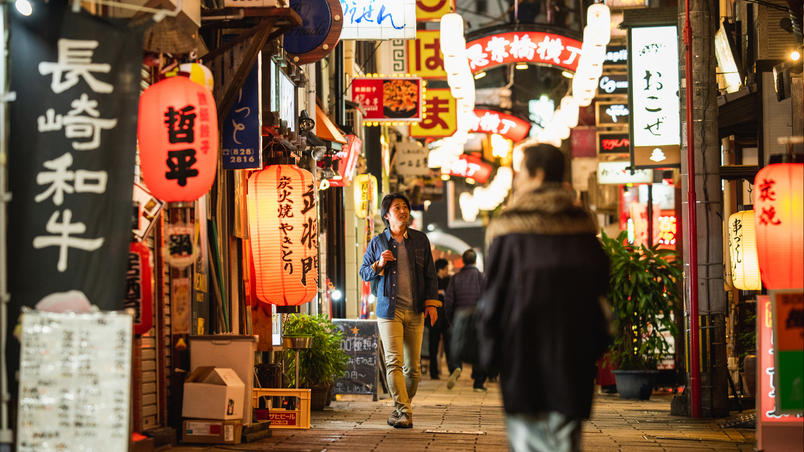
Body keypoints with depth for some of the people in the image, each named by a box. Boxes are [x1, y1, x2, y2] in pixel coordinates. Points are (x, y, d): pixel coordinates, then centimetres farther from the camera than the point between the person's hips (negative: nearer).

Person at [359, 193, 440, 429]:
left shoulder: (420, 239, 8)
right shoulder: (377, 243, 4)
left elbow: (430, 274, 12)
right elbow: (364, 272, 12)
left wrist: (431, 303, 3)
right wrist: (379, 265, -9)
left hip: (415, 312, 2)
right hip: (389, 310, -2)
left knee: (413, 366, 3)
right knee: (394, 362, -12)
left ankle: (401, 407, 20)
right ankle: (404, 411, -10)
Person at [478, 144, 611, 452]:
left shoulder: (510, 230, -7)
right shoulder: (582, 224, 6)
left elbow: (495, 291, -7)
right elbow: (600, 287, 10)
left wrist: (489, 350, 0)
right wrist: (596, 343, 17)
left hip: (525, 346, -3)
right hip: (574, 346, 4)